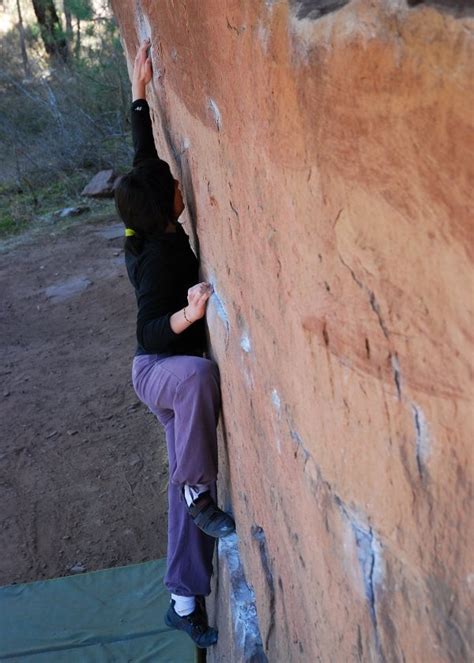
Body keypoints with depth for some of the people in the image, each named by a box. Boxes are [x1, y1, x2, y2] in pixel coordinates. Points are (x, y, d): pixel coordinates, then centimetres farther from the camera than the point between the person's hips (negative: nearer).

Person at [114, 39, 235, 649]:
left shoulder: (157, 235, 0)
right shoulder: (159, 256, -21)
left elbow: (144, 159, 8)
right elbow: (149, 331, -25)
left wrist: (139, 90, 9)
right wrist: (188, 314, -44)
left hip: (177, 374, 8)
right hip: (157, 370, -8)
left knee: (187, 482, 7)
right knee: (200, 374, -43)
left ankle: (185, 602, 16)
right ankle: (200, 491, -27)